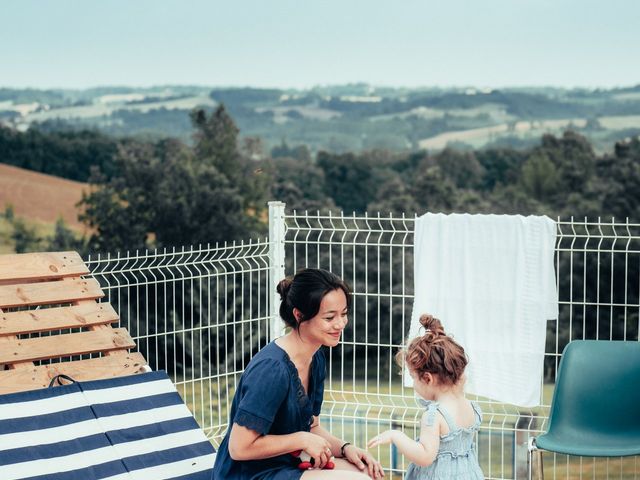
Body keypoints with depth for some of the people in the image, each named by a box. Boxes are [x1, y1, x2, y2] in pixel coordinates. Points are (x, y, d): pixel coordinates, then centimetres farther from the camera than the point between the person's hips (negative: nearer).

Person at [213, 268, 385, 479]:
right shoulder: (271, 369, -24)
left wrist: (345, 448, -5)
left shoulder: (315, 360, 5)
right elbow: (239, 448, -23)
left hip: (287, 462, 9)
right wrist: (302, 440, -16)